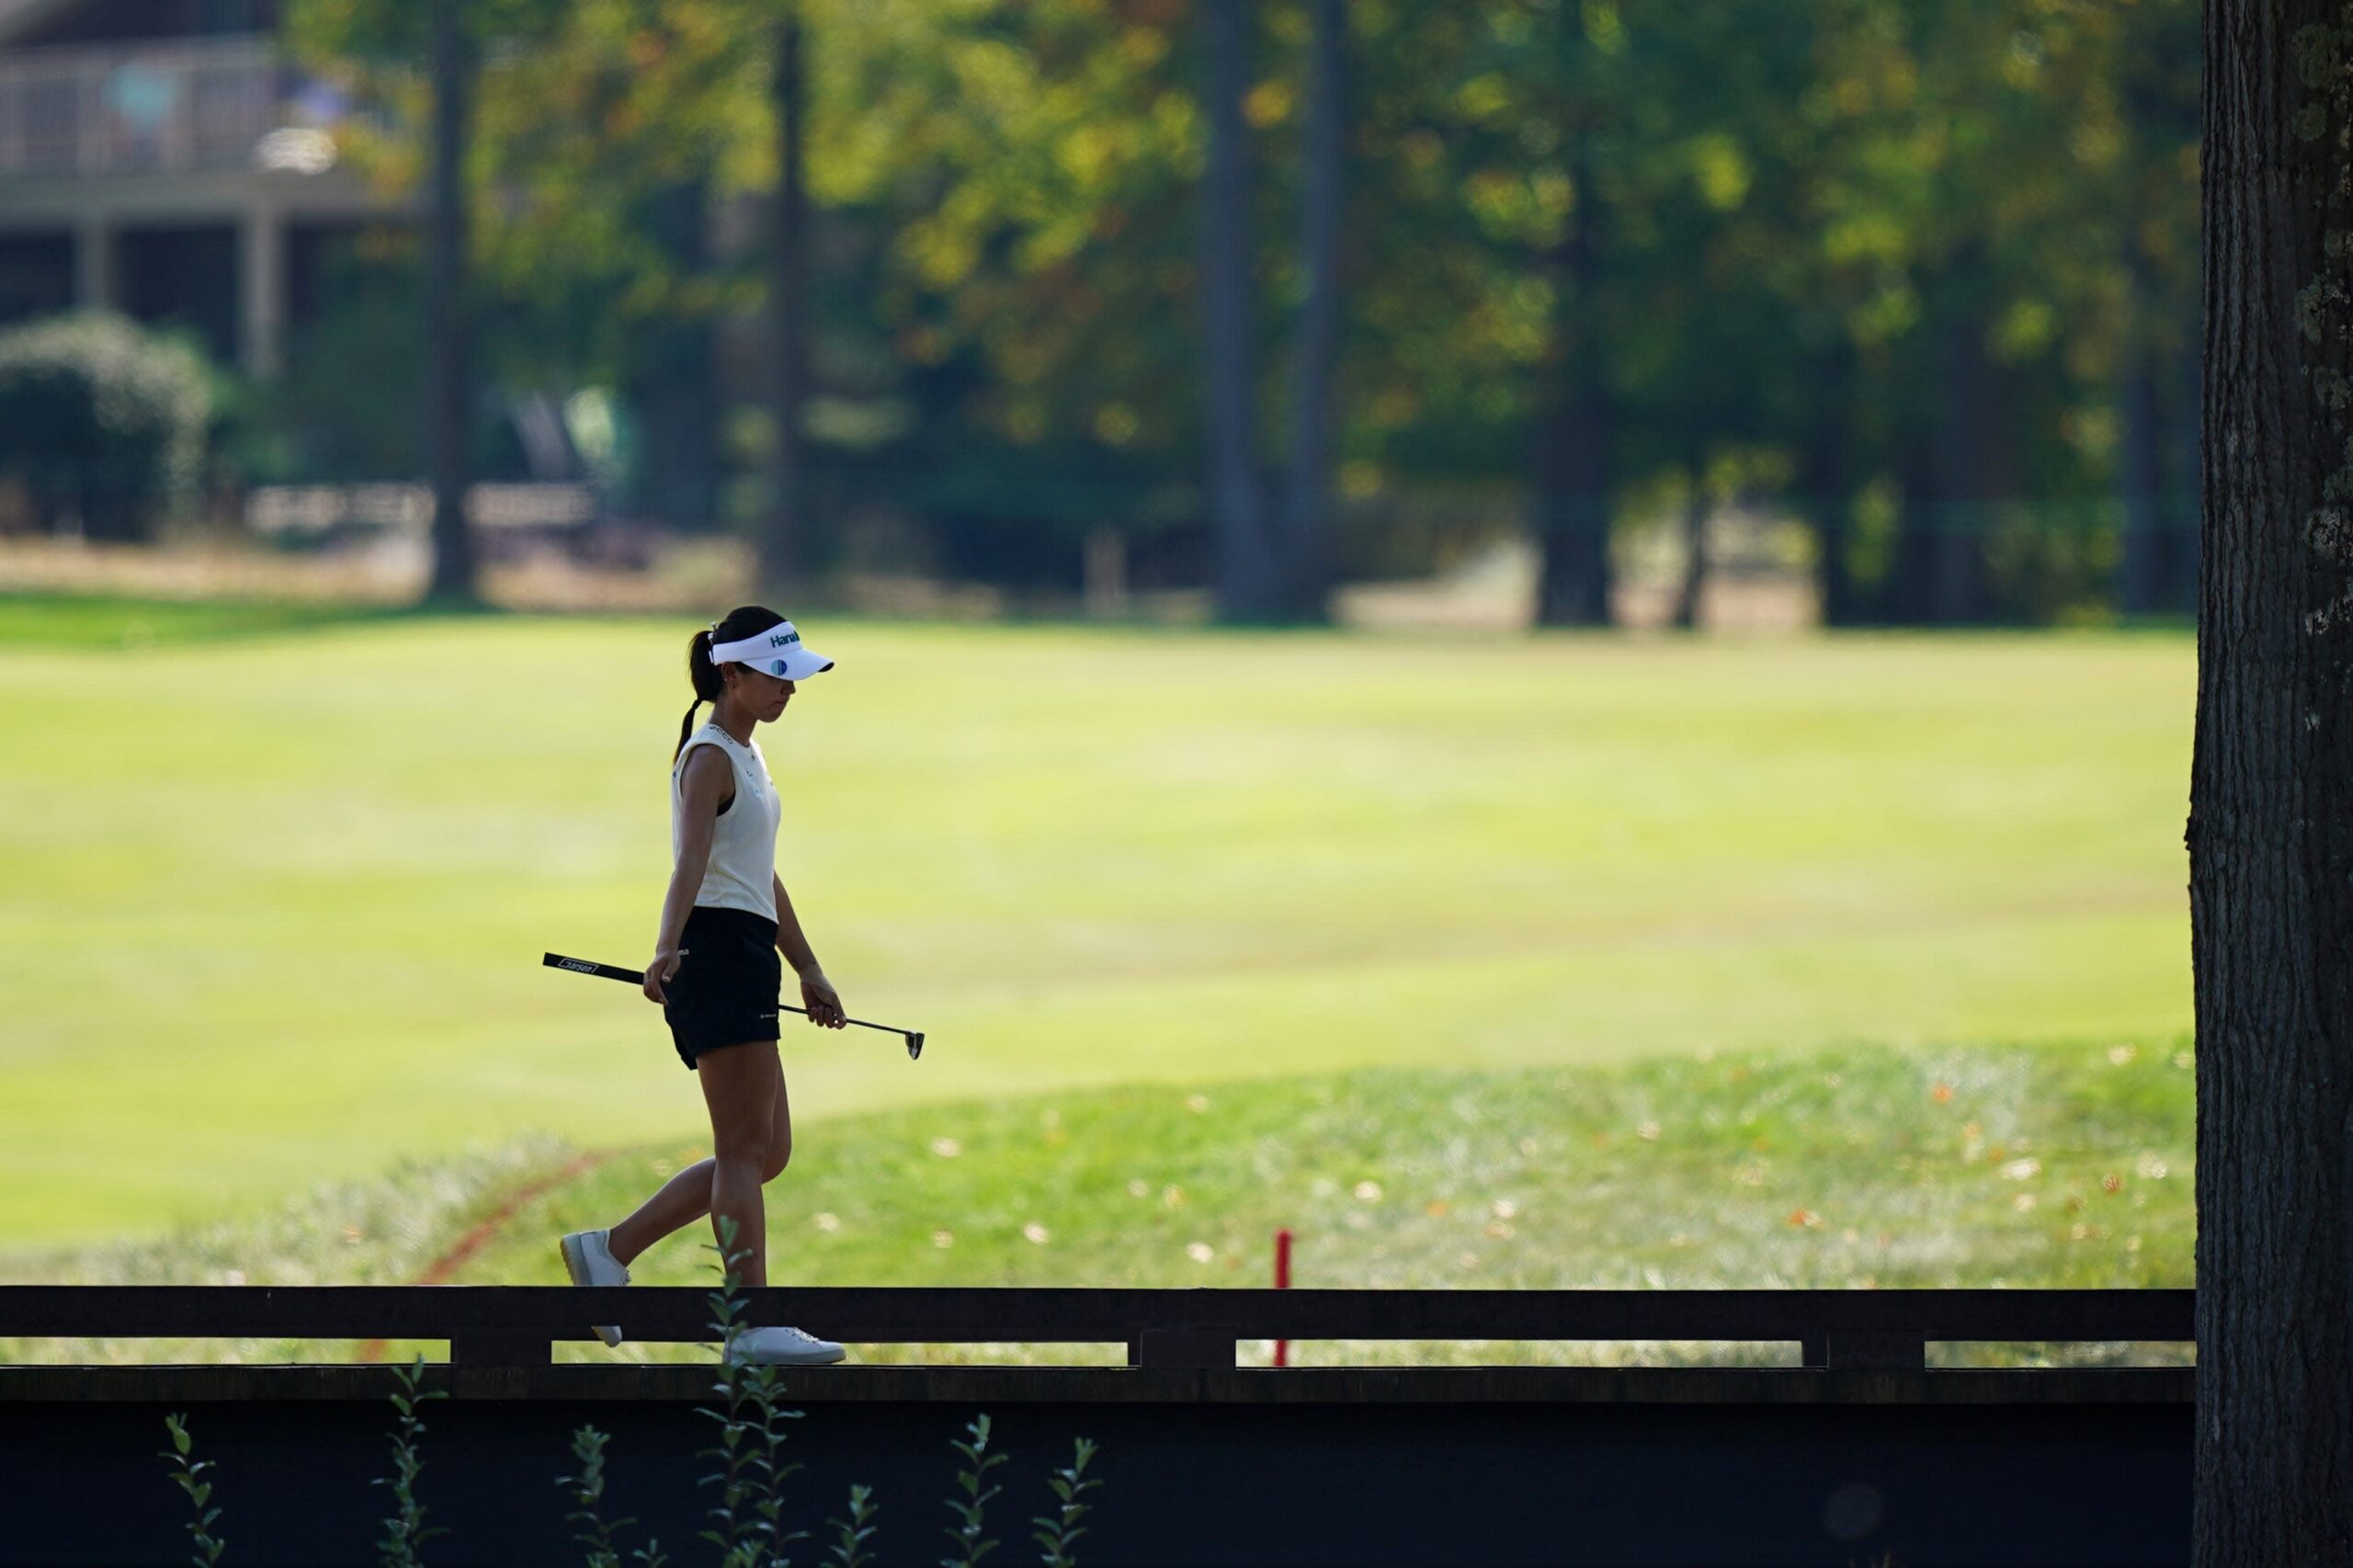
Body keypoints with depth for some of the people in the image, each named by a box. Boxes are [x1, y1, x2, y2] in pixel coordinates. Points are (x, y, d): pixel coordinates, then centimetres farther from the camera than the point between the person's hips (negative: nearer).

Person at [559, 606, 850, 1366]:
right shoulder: (710, 757, -9)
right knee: (746, 1147, -10)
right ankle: (753, 1326, -10)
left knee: (766, 1151, 9)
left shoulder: (747, 756, 20)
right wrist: (667, 950, -41)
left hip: (748, 960, 10)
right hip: (716, 953, -10)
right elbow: (691, 860, -27)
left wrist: (809, 971, 31)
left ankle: (608, 1250, 14)